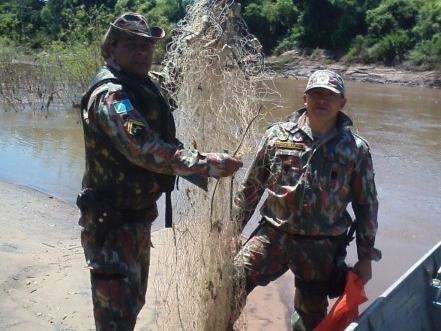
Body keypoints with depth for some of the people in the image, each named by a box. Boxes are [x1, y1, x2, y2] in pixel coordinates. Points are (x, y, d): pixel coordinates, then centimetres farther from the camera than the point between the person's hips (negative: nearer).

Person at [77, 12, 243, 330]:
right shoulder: (111, 94, -22)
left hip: (138, 216, 10)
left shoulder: (146, 87, 9)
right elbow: (146, 150, -34)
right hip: (112, 222, -10)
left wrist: (198, 168, 10)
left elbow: (162, 143, 19)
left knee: (133, 301, 24)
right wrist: (208, 164, -34)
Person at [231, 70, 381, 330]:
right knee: (233, 281, -21)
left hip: (322, 247, 0)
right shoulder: (278, 135, 1)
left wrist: (366, 258, 7)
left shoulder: (356, 149, 0)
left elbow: (366, 204, 6)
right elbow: (251, 188, 8)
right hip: (274, 233, 0)